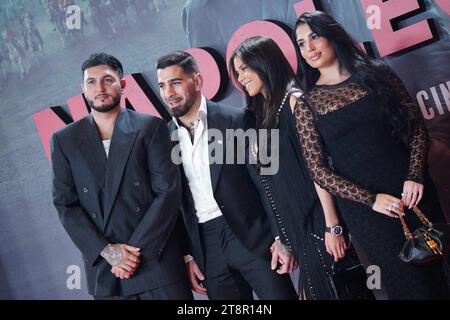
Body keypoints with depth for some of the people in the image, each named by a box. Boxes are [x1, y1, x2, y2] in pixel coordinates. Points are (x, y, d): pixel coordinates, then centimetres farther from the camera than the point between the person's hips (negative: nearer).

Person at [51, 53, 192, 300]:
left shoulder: (151, 128, 0)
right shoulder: (64, 140, 6)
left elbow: (169, 192, -4)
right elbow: (65, 204, 2)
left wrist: (135, 250, -10)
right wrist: (107, 251, -9)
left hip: (156, 259, -1)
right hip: (103, 269, 2)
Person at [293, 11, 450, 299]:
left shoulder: (378, 75, 6)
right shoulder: (307, 104, 2)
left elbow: (417, 126, 6)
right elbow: (318, 169, -2)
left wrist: (415, 176, -10)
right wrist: (371, 199, -11)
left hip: (411, 192, 2)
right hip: (363, 207, -2)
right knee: (412, 285, 0)